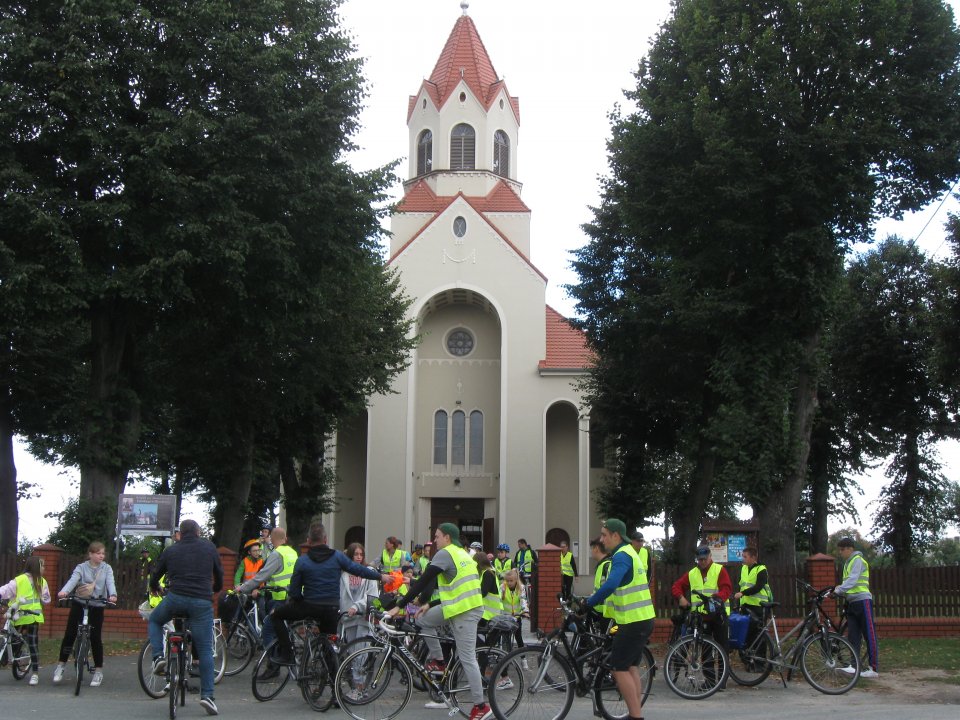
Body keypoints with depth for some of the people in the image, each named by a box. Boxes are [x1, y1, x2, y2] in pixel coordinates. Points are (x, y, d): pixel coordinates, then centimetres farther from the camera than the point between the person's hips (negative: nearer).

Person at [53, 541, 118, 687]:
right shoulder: (81, 568, -1)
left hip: (97, 606, 0)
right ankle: (61, 665, 13)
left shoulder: (107, 568, 3)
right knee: (70, 635, -2)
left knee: (96, 638, -1)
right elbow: (73, 580, -18)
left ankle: (98, 671, 8)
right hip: (79, 604, 0)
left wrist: (112, 595, -34)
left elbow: (110, 582, -12)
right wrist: (64, 591, -39)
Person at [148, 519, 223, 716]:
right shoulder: (209, 547, 15)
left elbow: (154, 579, 23)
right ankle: (207, 695, -5)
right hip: (202, 602, 0)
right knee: (205, 650, 3)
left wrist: (155, 589, 46)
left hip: (175, 598, 1)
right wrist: (216, 589, 44)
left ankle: (158, 657, 9)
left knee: (154, 621, 30)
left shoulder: (170, 550, 16)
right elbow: (219, 574, 23)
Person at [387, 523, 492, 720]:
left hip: (464, 611, -9)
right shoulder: (461, 553, 19)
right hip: (466, 605, 9)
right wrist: (430, 605, 21)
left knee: (467, 658, -6)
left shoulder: (444, 554, -10)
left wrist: (399, 606, -11)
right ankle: (437, 660, 20)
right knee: (424, 619, 16)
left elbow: (423, 581, -13)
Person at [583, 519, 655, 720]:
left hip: (632, 622, -10)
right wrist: (594, 598, 17)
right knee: (631, 666, 15)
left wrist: (589, 603, -22)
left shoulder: (622, 556, -16)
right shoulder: (629, 553, 17)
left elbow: (610, 585, -30)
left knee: (619, 668, -5)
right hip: (643, 619, 10)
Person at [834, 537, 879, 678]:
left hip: (862, 600, -9)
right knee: (853, 635, 3)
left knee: (869, 634, -5)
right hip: (852, 602, 9)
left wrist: (838, 590, -22)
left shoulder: (857, 560, -7)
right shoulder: (848, 562, 20)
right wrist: (840, 588, -1)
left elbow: (852, 580, -18)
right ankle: (854, 665, 1)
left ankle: (874, 668, -4)